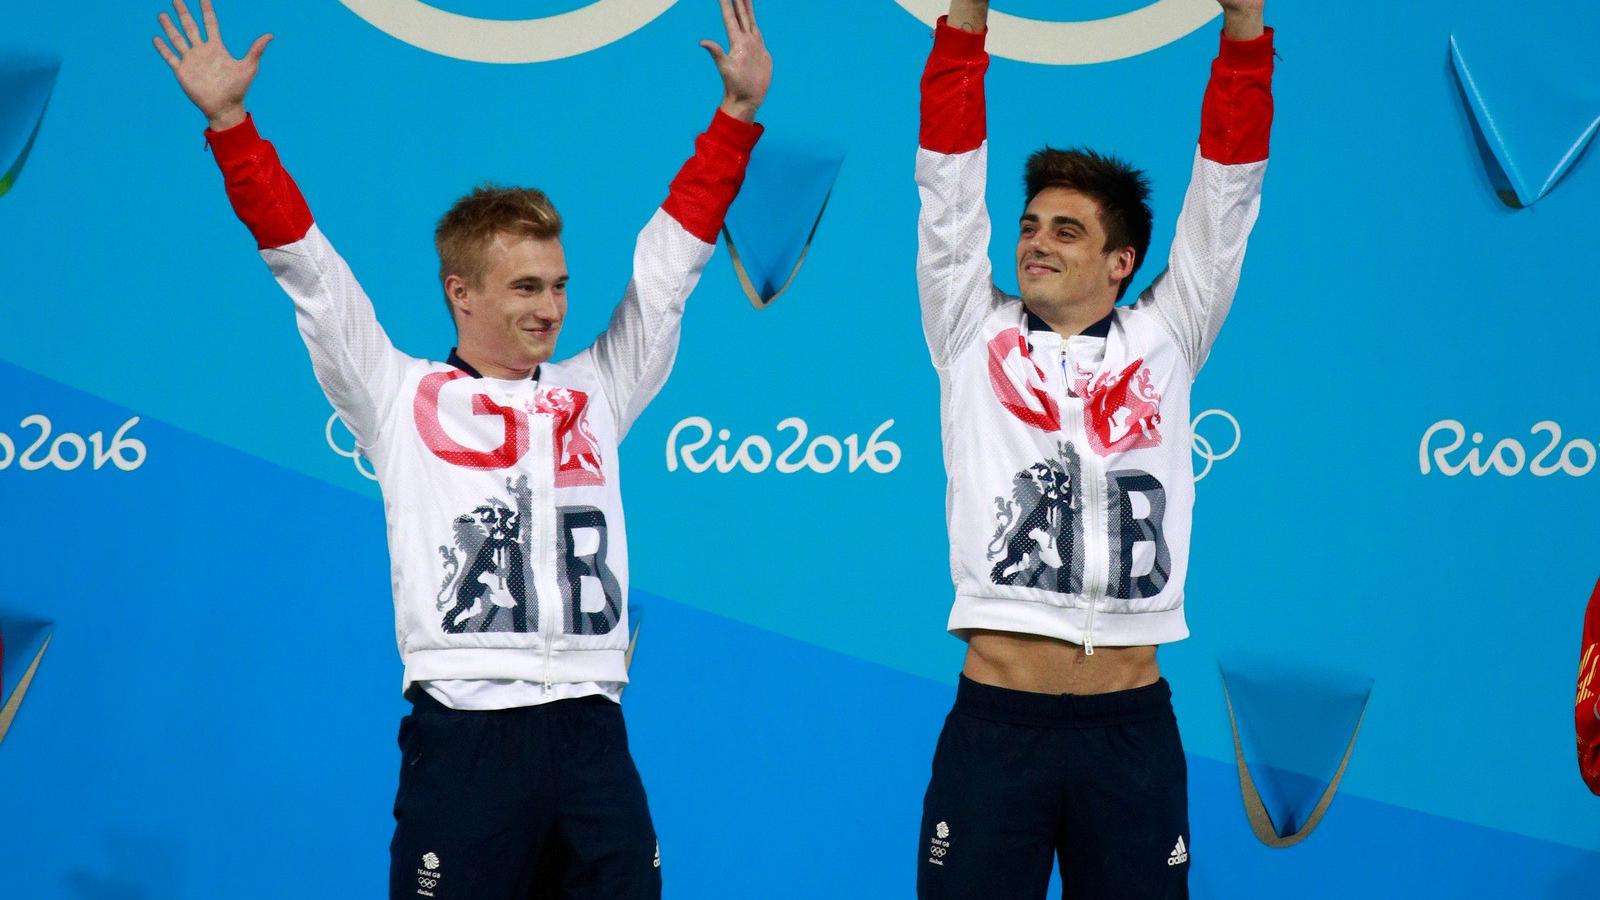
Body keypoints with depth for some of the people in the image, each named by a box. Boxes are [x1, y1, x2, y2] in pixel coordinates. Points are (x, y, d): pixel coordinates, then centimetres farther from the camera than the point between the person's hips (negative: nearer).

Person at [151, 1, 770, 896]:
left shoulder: (594, 393, 17)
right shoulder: (399, 397, 8)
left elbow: (673, 258, 20)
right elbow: (305, 264, 6)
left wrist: (738, 113, 18)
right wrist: (230, 123, 1)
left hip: (591, 731, 4)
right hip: (463, 736, -3)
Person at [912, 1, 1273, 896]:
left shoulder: (1163, 341, 10)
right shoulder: (975, 335, 10)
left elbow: (1227, 190, 5)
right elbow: (950, 179, 3)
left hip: (1132, 723, 1)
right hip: (994, 720, -1)